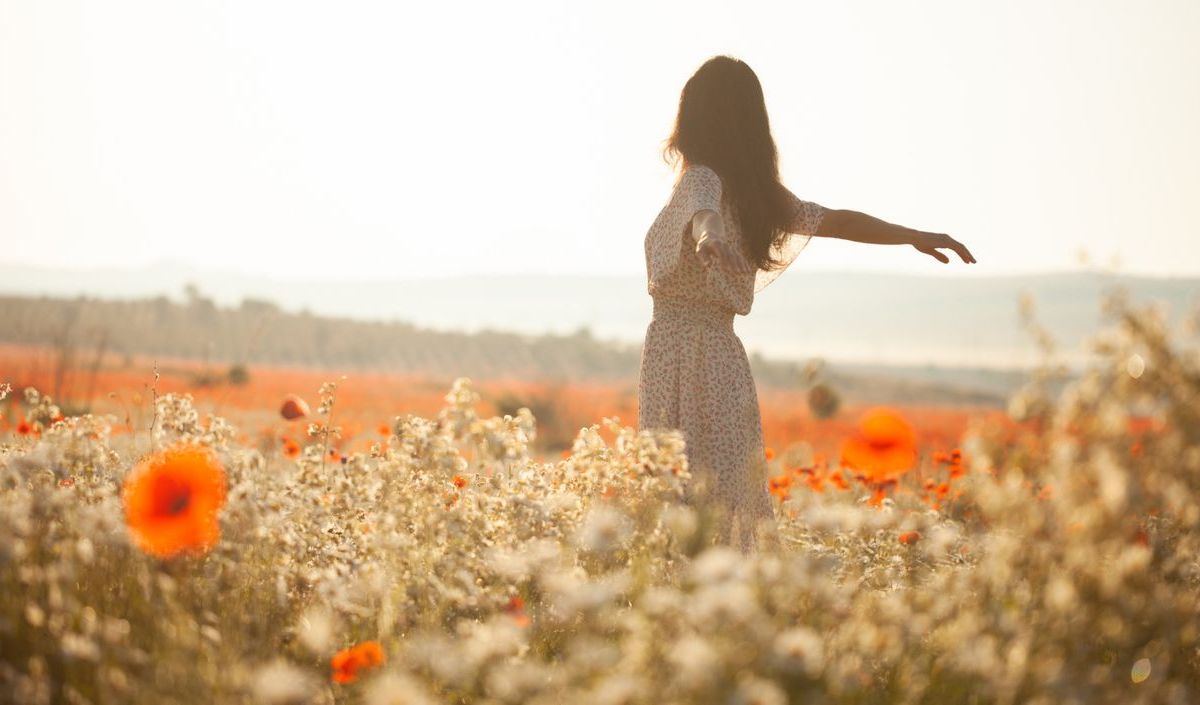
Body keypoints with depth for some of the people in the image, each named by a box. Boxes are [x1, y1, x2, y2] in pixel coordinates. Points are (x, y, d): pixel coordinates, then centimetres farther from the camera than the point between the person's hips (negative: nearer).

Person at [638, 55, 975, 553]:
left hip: (679, 349, -7)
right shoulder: (755, 191, 14)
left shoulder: (701, 180, -7)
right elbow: (838, 220, 18)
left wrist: (709, 238, -52)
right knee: (732, 503, 9)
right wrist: (915, 236, 28)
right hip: (723, 350, 7)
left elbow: (706, 215, -30)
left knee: (686, 498, -8)